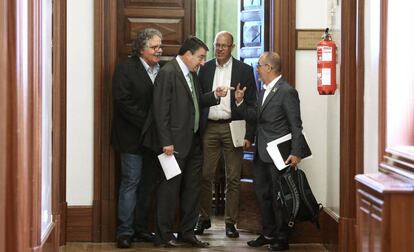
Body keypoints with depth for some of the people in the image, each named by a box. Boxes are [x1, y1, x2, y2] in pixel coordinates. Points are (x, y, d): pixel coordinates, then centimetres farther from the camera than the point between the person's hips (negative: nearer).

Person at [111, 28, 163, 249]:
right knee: (131, 181, -4)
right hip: (132, 137, -6)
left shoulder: (162, 70, 8)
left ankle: (141, 228, 19)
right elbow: (123, 101, -16)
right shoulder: (126, 68, -8)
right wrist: (147, 122, -17)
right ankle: (125, 231, 2)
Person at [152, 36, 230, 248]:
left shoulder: (191, 74, 14)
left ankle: (187, 232, 23)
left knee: (192, 189, 13)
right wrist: (166, 142, -20)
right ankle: (163, 235, 9)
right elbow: (160, 109, -17)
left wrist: (215, 95, 5)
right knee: (170, 189, 0)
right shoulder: (168, 73, -14)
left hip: (193, 142, 9)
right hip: (176, 143, -9)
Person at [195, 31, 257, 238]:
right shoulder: (205, 69, 9)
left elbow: (252, 104, 1)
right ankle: (204, 218, 17)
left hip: (233, 128, -2)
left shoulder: (244, 70, 3)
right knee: (205, 176, 3)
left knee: (233, 178, 2)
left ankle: (230, 222, 11)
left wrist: (249, 135, -7)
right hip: (209, 128, 2)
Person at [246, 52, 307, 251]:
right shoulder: (264, 91, 14)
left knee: (278, 196, 1)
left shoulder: (287, 92, -12)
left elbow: (296, 126, -14)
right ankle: (268, 233, 25)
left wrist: (296, 153, -19)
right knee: (262, 193, 13)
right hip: (261, 153, 8)